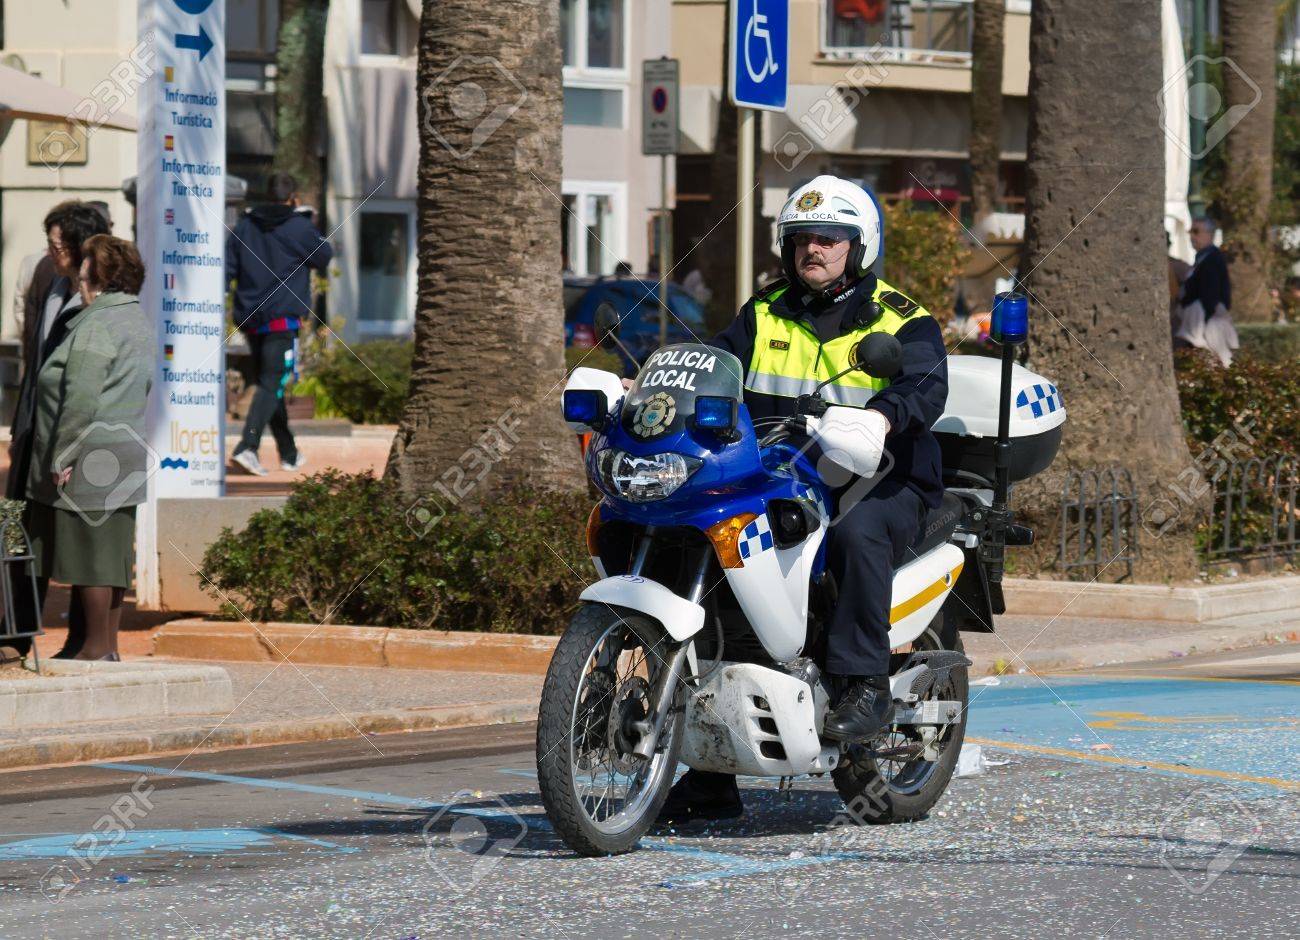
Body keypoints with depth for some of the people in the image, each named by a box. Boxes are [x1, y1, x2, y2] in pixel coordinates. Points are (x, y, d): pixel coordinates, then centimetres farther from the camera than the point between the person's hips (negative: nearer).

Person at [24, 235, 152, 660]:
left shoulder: (97, 325, -16)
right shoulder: (138, 321, 15)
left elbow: (82, 396, -23)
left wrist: (62, 455, -18)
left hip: (90, 458, -10)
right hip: (125, 454, 10)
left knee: (90, 550, -3)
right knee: (112, 552, 12)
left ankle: (97, 646, 1)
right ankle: (109, 642, 17)